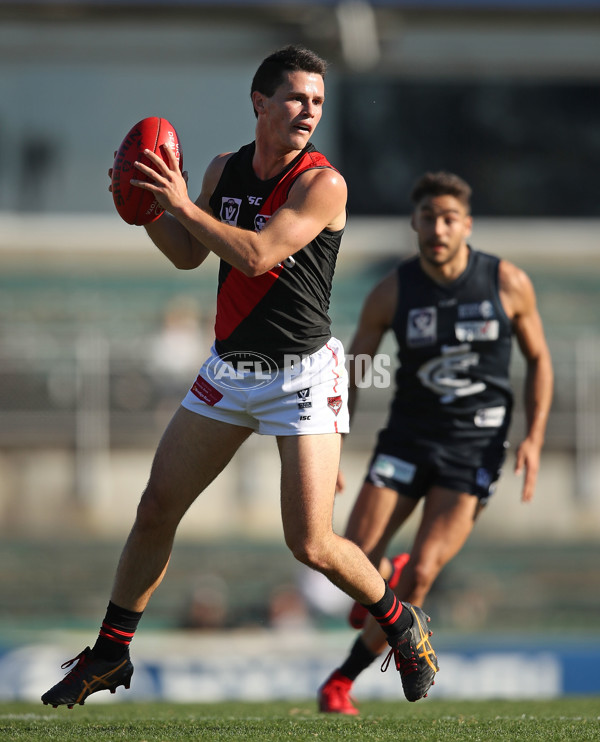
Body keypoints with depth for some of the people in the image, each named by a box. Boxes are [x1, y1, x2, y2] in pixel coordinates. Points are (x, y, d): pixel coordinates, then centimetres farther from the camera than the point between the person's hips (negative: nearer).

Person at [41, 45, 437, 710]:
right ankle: (109, 654, 18)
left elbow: (257, 255, -24)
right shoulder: (223, 171, 5)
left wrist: (183, 206, -21)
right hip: (229, 369, 6)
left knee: (310, 544, -11)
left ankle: (403, 625, 15)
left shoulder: (323, 183, -15)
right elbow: (189, 256, 16)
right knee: (156, 510, 5)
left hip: (303, 375, -6)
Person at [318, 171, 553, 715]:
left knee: (421, 574, -14)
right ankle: (385, 581, 28)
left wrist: (534, 438, -5)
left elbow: (538, 359, 6)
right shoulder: (393, 292, -5)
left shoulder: (508, 283, -6)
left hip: (475, 447, -1)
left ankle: (345, 678, 4)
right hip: (408, 436, 2)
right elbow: (351, 370, 5)